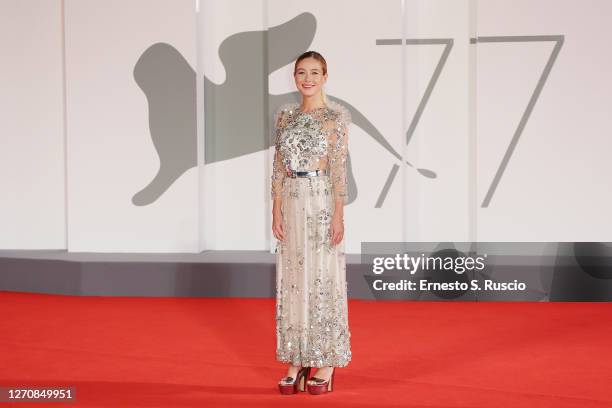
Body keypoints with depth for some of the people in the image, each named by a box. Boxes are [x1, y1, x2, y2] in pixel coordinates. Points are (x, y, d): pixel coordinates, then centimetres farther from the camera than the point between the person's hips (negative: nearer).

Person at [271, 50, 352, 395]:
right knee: (293, 280, 7)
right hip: (292, 203, 5)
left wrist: (339, 215, -14)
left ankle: (326, 364, 8)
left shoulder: (337, 115, -4)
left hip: (322, 202, -5)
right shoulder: (285, 115, 10)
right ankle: (297, 362, 15)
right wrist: (277, 210, 2)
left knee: (324, 279, -1)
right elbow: (279, 166, 9)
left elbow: (339, 168, -9)